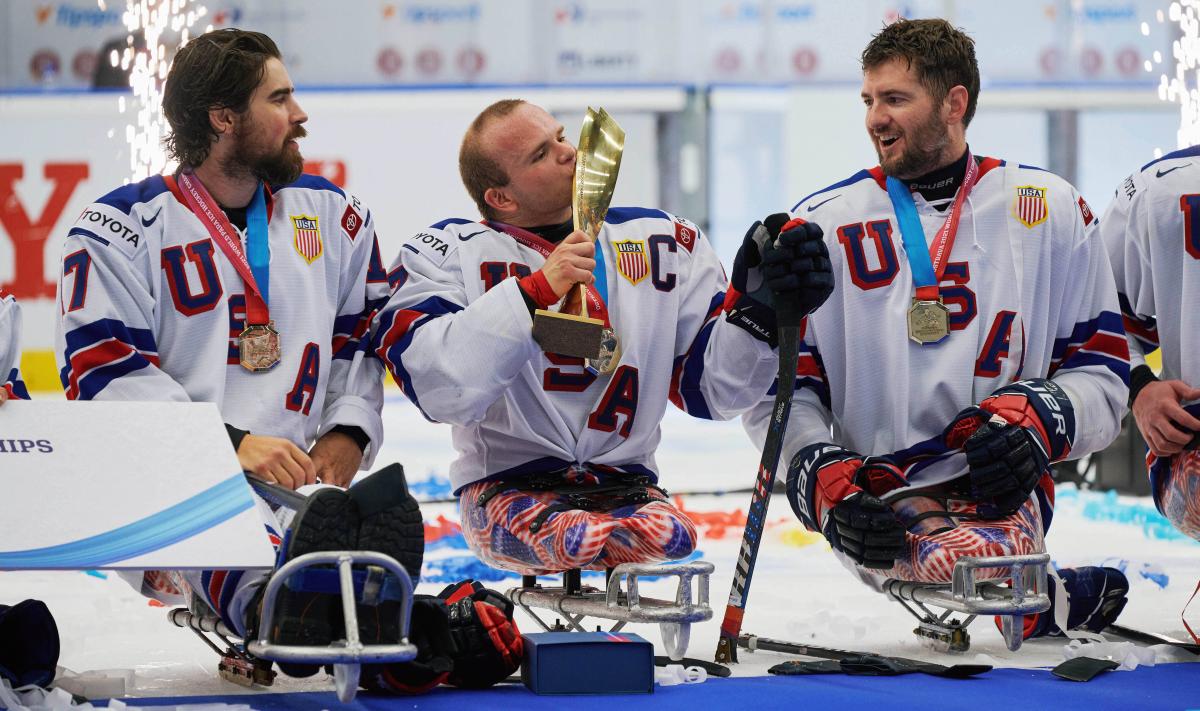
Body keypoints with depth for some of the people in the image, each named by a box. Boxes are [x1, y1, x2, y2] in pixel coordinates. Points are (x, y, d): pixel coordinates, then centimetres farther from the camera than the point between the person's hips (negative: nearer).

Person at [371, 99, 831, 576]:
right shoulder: (447, 252, -1)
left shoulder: (662, 242, 8)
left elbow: (712, 385, 8)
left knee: (667, 535, -32)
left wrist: (754, 307, -10)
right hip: (506, 484, -4)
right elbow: (436, 387, -18)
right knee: (572, 539, -38)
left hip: (625, 483, 4)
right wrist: (535, 292, -24)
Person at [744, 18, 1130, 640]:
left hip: (998, 488, 1)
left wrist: (1039, 420, -10)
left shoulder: (1050, 210, 11)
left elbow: (1102, 369, 11)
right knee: (958, 559, -37)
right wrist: (824, 479, -9)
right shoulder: (821, 225, 10)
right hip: (876, 493, 0)